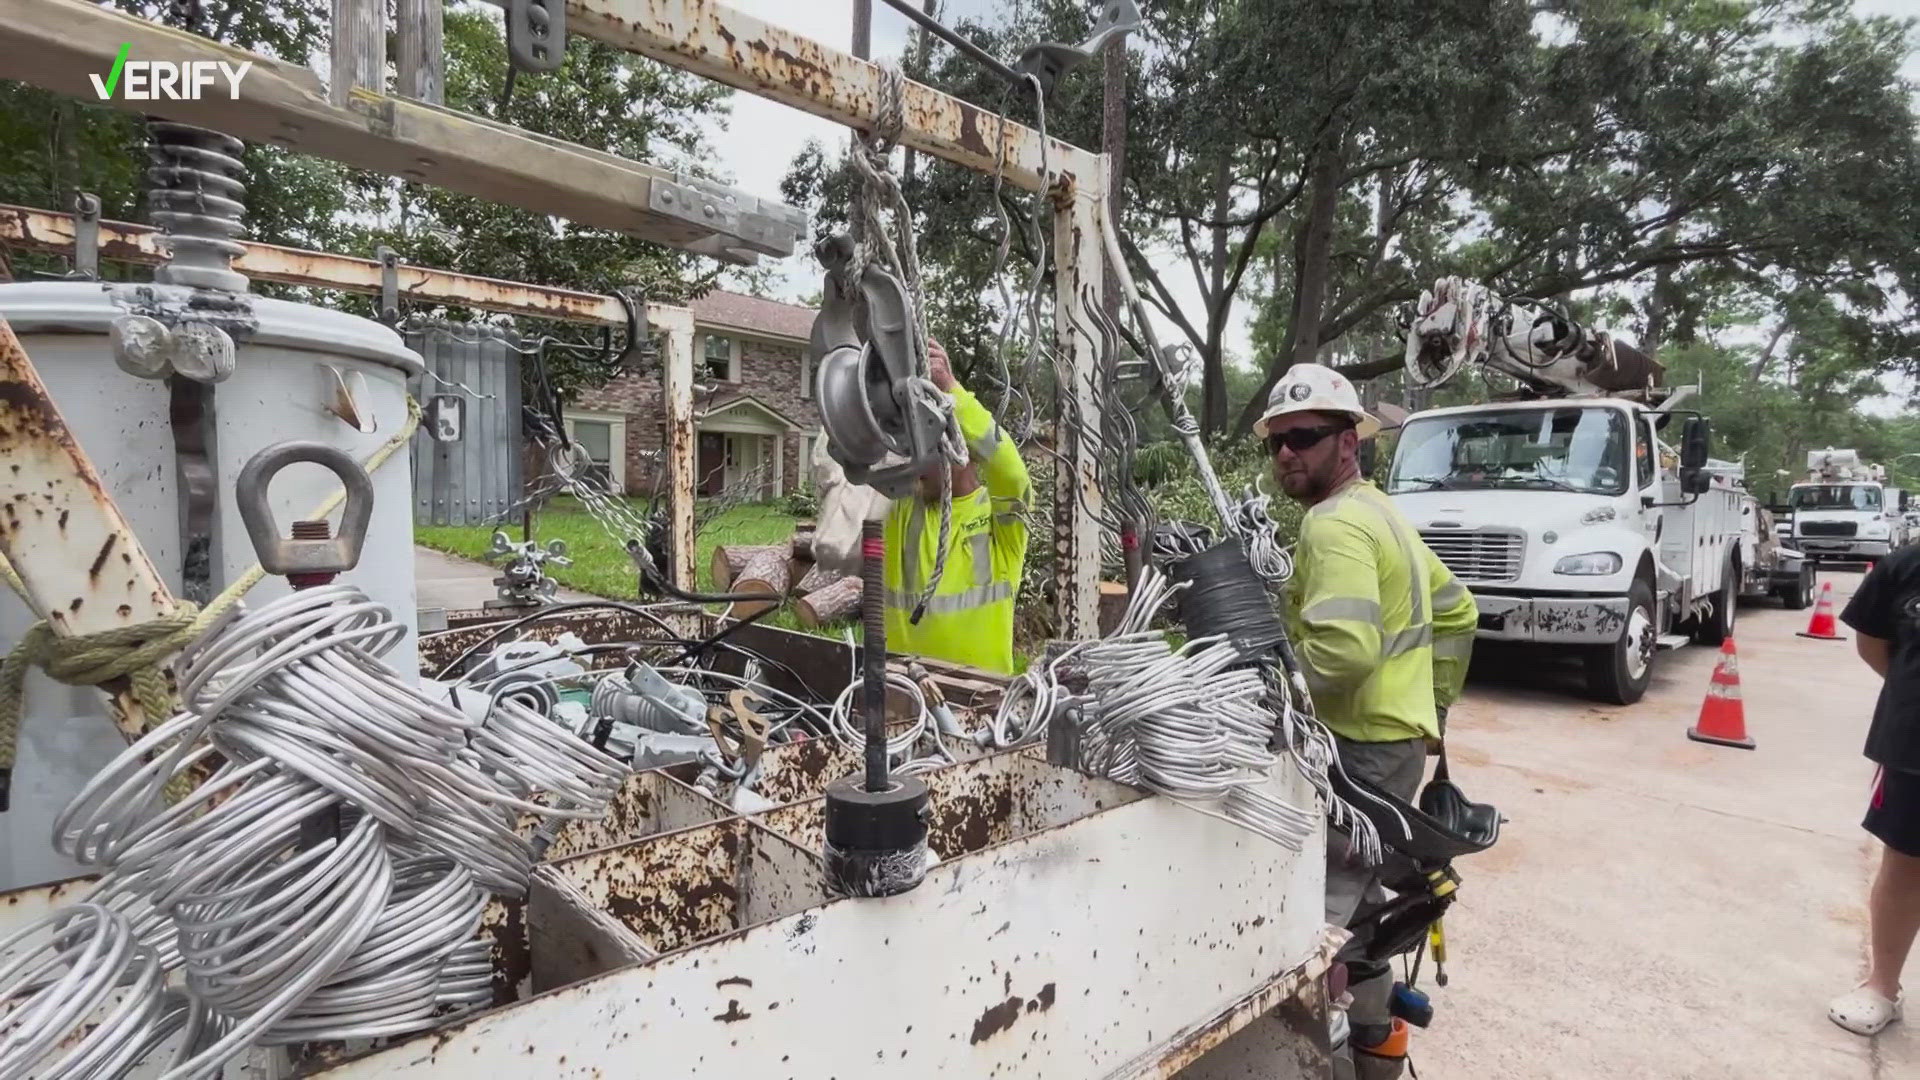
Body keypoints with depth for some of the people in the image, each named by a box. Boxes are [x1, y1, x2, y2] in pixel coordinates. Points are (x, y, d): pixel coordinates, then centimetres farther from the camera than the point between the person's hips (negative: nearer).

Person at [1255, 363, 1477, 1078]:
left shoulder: (1334, 523, -18)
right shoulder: (1377, 511, 14)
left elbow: (1343, 650, -31)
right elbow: (1456, 611, 22)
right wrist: (1435, 702, 23)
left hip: (1362, 745, -11)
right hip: (1395, 732, 11)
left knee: (1323, 904, -5)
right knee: (1355, 889, 21)